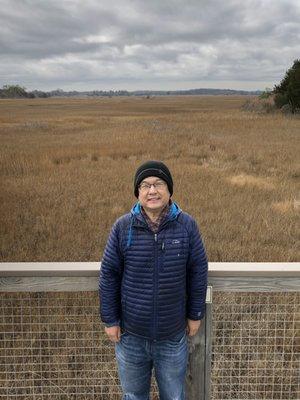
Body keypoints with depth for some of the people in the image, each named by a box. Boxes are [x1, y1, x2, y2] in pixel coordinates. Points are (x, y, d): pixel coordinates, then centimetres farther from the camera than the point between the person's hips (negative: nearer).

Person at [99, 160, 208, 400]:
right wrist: (110, 320, -2)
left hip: (173, 336, 0)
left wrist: (195, 315, 3)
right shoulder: (123, 227, -12)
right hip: (131, 335, 0)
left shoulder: (187, 225, -11)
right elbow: (108, 275, -5)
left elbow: (198, 272, -2)